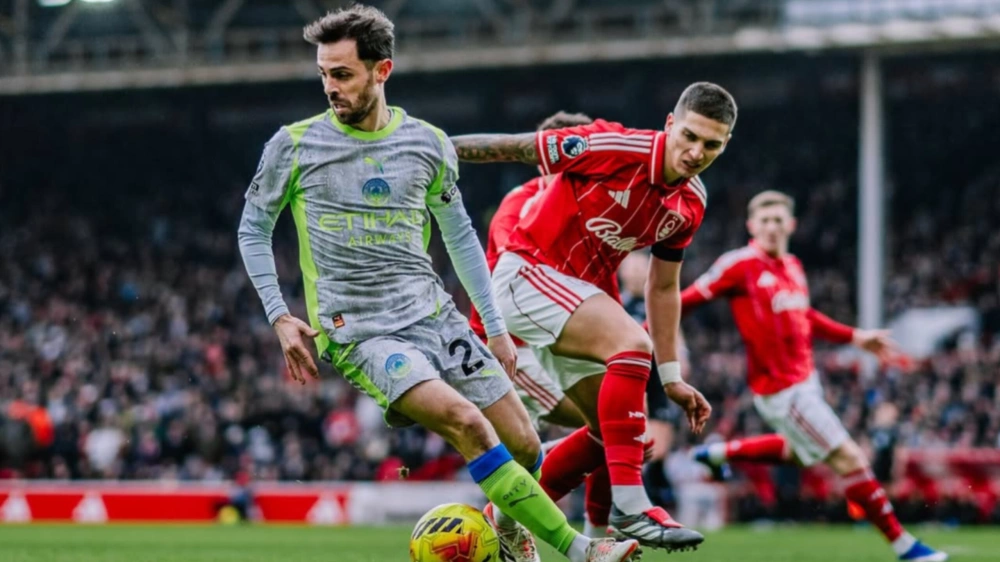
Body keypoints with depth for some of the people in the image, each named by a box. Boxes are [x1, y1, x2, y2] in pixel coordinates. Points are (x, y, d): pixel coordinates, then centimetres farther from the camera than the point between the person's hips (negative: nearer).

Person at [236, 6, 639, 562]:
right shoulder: (295, 146, -1)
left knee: (525, 446, -3)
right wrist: (280, 317, 0)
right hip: (357, 333, -4)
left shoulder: (429, 144, 7)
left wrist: (496, 327, 17)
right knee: (464, 420, -27)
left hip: (434, 314, 4)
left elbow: (459, 233, 19)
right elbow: (254, 229, 11)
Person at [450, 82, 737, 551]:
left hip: (583, 292, 9)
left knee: (615, 430, 10)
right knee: (631, 343, -31)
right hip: (529, 271, -9)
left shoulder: (690, 204, 0)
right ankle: (628, 506, -33)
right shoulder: (616, 148, -22)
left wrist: (671, 377, 11)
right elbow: (512, 147, -13)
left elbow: (663, 287, 12)